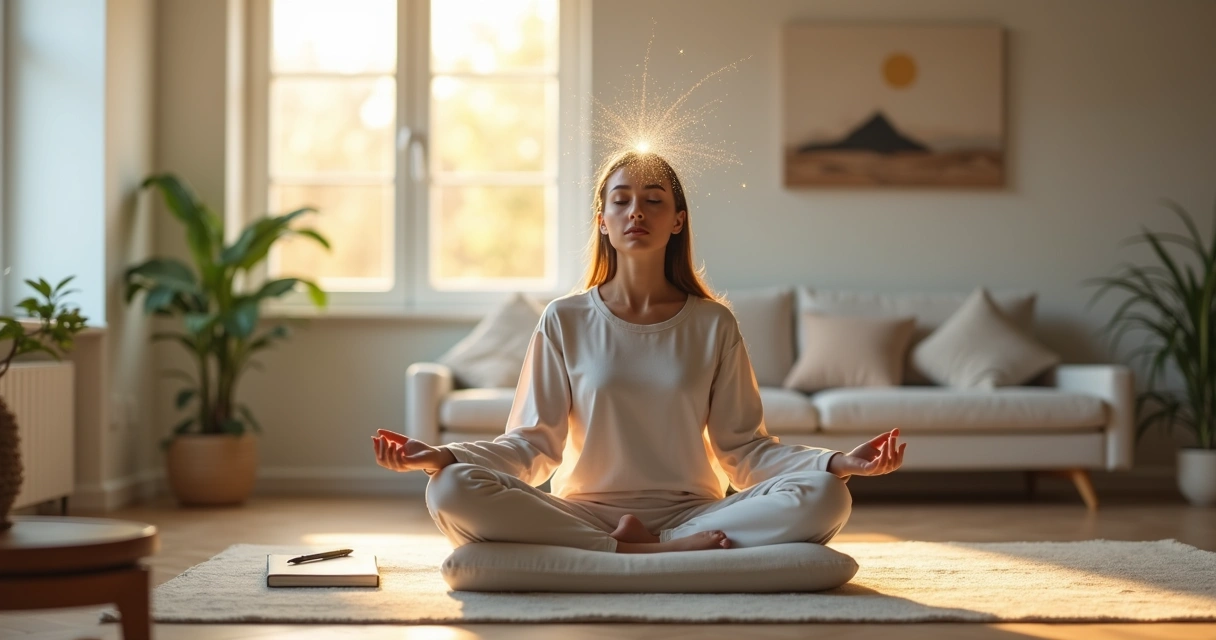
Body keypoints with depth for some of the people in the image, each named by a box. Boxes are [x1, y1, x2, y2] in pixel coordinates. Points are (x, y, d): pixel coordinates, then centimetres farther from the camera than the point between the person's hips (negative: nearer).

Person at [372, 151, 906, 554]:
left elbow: (743, 447, 3)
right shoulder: (565, 321, 6)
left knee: (823, 497, -26)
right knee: (451, 491, -29)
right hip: (583, 512, 0)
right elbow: (534, 443, 0)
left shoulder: (714, 325, 7)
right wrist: (443, 456, -17)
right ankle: (669, 554, -27)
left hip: (691, 512, 0)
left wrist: (839, 462, -14)